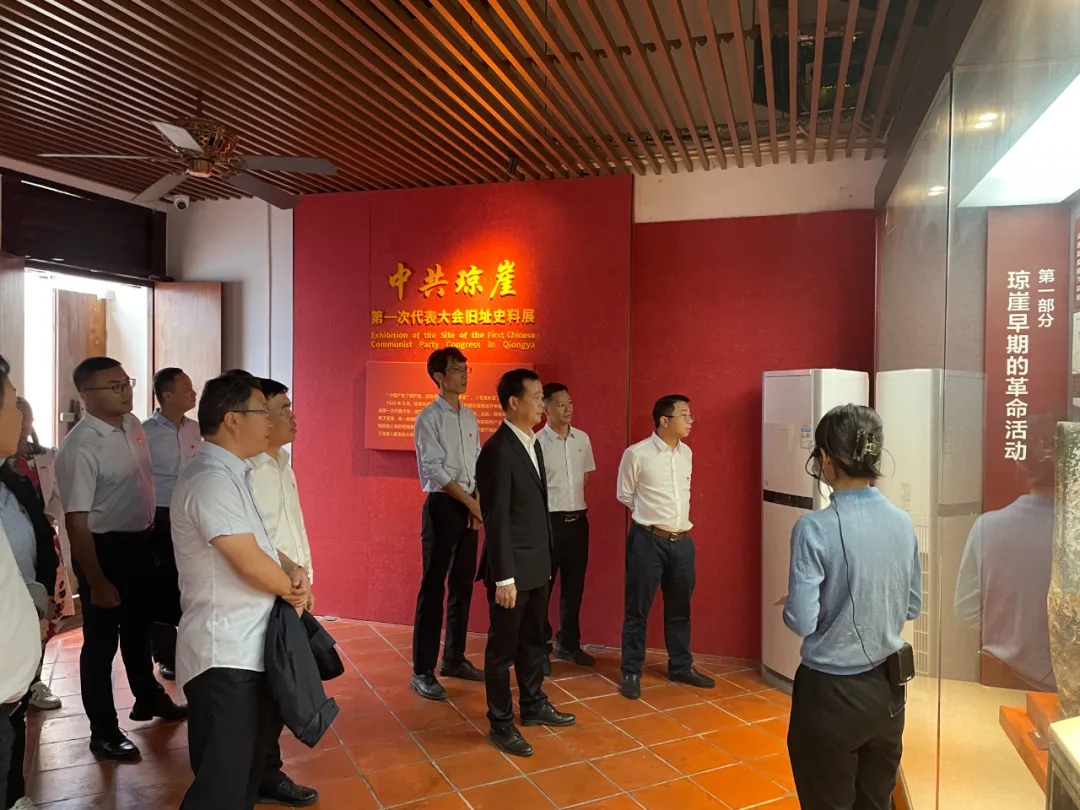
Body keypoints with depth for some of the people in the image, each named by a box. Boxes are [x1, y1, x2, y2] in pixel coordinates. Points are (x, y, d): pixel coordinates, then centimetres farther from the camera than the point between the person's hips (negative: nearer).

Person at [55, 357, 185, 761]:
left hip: (141, 540, 8)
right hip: (104, 548, -7)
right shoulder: (80, 448, -25)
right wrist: (97, 583, -22)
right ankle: (103, 731, 27)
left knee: (138, 626, 25)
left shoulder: (133, 424, -1)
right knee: (101, 640, 9)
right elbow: (77, 522, -23)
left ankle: (148, 698, 46)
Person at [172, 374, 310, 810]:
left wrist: (291, 575, -3)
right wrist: (293, 586, -4)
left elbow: (261, 544, 18)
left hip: (246, 650, 10)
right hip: (225, 657, -10)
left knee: (247, 773, 22)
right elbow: (249, 562, -24)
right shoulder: (212, 479, -21)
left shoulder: (231, 474, 12)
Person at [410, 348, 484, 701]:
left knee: (463, 584, 13)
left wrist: (479, 504, -1)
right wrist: (470, 502, -13)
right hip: (442, 505, -7)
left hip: (470, 506, 7)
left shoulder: (470, 416, 12)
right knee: (434, 587, -3)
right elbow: (435, 470, -14)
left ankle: (454, 658, 26)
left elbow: (479, 463, 11)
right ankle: (422, 670, 7)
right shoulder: (428, 418, -8)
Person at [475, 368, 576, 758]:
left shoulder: (532, 444, 9)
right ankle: (501, 724, 22)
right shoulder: (497, 450, -19)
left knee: (533, 640, 22)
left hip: (537, 564, 9)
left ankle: (533, 705, 39)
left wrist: (545, 559, 14)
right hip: (512, 568, -9)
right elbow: (496, 518, -21)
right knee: (503, 647, 7)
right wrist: (504, 577, -21)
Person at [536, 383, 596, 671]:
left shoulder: (582, 439, 6)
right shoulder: (537, 442, -12)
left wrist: (576, 505, 14)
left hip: (578, 519, 6)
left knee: (574, 586, 14)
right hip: (548, 521, -5)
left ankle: (568, 644, 29)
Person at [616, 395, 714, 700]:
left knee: (679, 607, 17)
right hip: (648, 540, -6)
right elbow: (624, 495, 0)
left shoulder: (686, 453, 7)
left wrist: (677, 520, 14)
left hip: (682, 540, 6)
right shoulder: (636, 454, -12)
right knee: (638, 609, 4)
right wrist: (650, 516, 6)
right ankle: (631, 672, 17)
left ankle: (681, 666, 33)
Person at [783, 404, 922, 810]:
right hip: (887, 688, 6)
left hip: (832, 693, -5)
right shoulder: (902, 523, -3)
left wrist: (788, 606, 1)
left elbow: (802, 621, -19)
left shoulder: (816, 528, -21)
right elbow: (912, 606, 8)